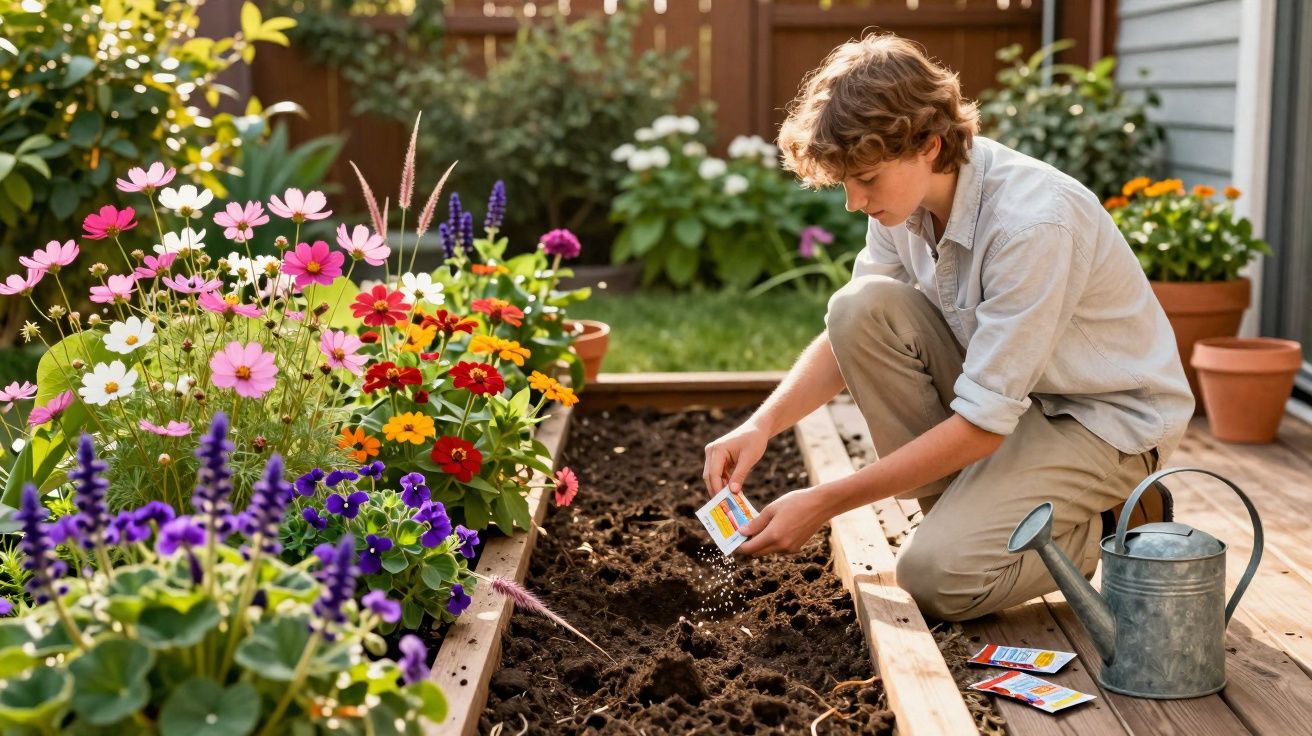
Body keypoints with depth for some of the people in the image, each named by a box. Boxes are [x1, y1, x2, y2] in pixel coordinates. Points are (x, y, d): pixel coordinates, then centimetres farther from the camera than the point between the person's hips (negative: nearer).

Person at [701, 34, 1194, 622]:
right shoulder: (905, 196, -9)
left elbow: (981, 425, -30)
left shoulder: (1034, 221, -32)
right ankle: (968, 508, -4)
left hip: (1107, 416, -7)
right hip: (1003, 387, 7)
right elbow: (848, 338, 1)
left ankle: (1116, 524, 3)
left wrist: (824, 503, -28)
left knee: (939, 577, -24)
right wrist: (763, 424, -19)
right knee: (861, 307, -18)